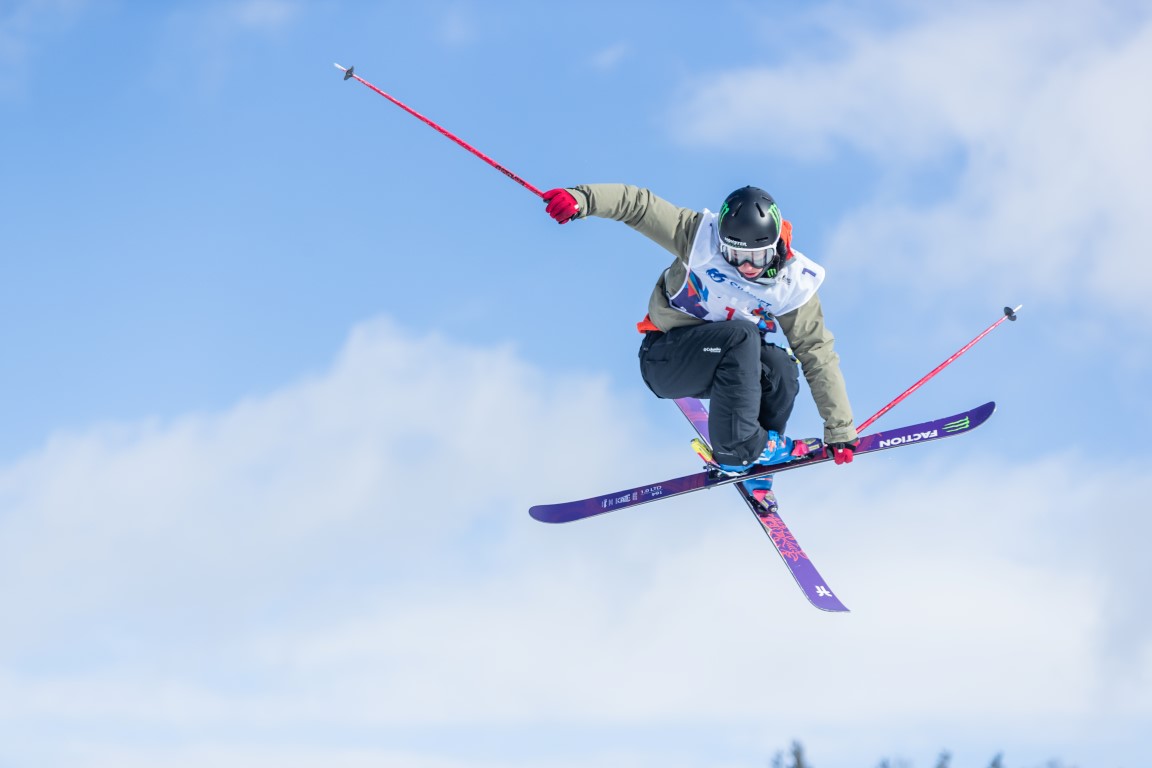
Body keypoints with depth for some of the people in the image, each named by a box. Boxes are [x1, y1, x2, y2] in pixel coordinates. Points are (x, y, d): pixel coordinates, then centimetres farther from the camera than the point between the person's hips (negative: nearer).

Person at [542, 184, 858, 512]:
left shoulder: (792, 285, -14)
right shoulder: (700, 237, -20)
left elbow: (819, 356, -11)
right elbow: (638, 203, -17)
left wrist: (840, 429, -12)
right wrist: (582, 198, -34)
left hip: (721, 367, 3)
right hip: (664, 360, -3)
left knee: (780, 367, -29)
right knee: (740, 335, -33)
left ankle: (755, 469, -7)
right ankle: (736, 450, -24)